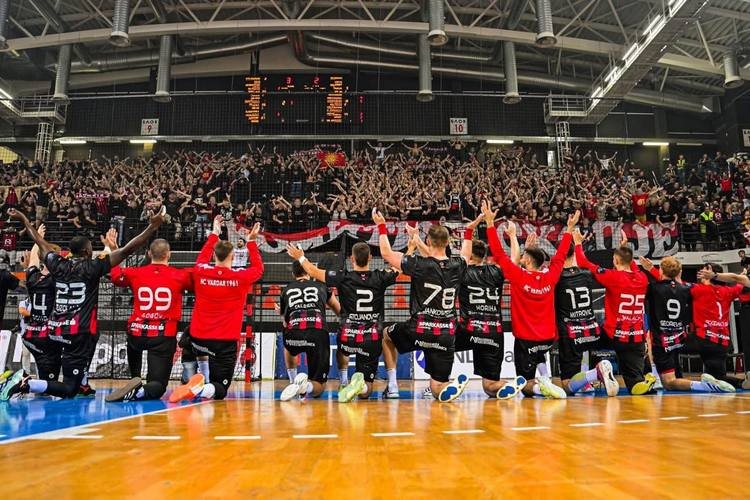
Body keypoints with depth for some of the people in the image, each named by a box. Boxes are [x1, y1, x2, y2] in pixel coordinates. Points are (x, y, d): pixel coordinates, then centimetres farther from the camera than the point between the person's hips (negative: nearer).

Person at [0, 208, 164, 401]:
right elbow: (126, 250, -13)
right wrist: (152, 227, -13)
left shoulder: (58, 265, 6)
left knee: (91, 335, 39)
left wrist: (24, 220, 37)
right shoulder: (92, 267, -8)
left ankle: (82, 384, 36)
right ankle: (25, 383, -20)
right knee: (69, 390, -1)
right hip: (78, 333, -7)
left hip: (56, 330, 7)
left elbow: (40, 242, 22)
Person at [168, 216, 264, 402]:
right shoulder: (241, 277, -8)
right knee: (220, 390, 6)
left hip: (198, 337, 3)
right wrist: (251, 242, 21)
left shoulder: (200, 272, -2)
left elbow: (201, 258, 23)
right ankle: (203, 389, -29)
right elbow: (258, 268, 15)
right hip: (226, 342, -3)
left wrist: (214, 233, 33)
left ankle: (190, 384, 17)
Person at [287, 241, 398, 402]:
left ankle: (343, 383, 27)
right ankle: (360, 384, -23)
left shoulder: (343, 277, -5)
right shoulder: (380, 278, -4)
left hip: (349, 336, 0)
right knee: (365, 391, 9)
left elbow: (314, 272, 8)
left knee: (342, 350, 40)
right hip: (373, 340, 0)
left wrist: (301, 258, 26)